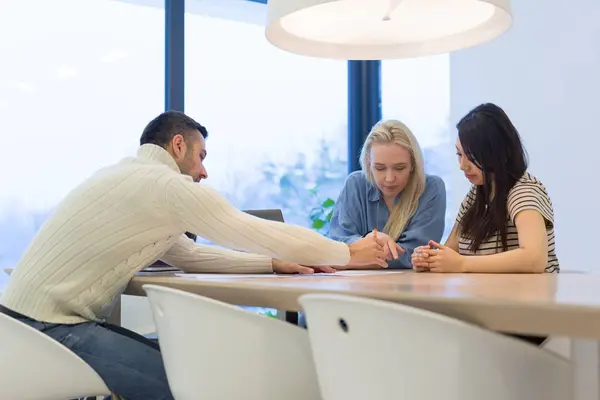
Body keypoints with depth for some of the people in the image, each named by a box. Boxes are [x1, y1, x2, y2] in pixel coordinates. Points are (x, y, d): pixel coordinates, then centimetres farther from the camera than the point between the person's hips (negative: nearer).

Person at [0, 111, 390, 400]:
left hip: (38, 316, 10)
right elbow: (265, 232, -7)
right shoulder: (168, 184, -12)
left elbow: (187, 254, 20)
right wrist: (350, 254, 6)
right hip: (50, 326, -10)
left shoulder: (133, 177, 17)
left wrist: (275, 263, 16)